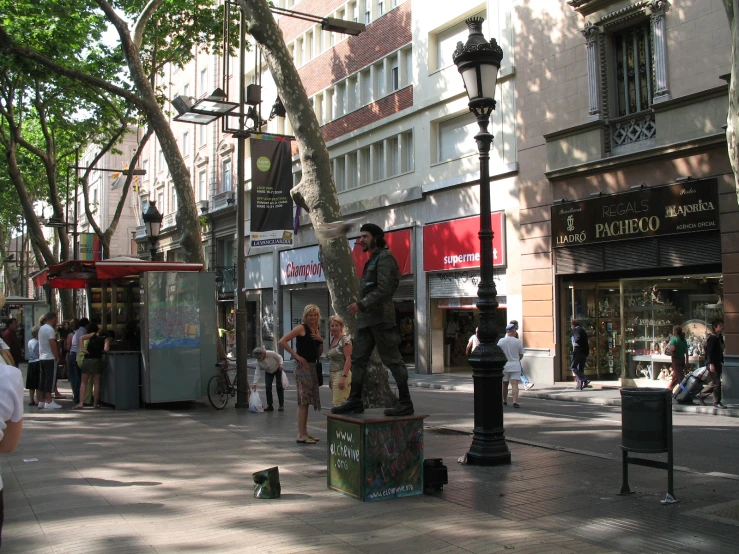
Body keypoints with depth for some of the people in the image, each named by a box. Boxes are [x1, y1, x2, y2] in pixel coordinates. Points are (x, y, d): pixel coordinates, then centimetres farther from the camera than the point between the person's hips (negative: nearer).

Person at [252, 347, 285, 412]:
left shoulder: (271, 354, -33)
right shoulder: (258, 362, -24)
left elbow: (279, 357, -16)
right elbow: (257, 373, -23)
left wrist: (281, 364, -32)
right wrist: (254, 383, -28)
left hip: (277, 369, -3)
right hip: (268, 372, 3)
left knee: (279, 386, -5)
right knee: (267, 387, -9)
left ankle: (281, 405, -1)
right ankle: (270, 405, -1)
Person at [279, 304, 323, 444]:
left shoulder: (317, 331, 14)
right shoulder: (301, 328, -8)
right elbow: (282, 341, -16)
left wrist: (321, 341, 0)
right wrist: (296, 355, -17)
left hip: (312, 367, 8)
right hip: (302, 366, -8)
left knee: (307, 401, 11)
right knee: (303, 401, -9)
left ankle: (304, 432, 18)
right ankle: (301, 435, -7)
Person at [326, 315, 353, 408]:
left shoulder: (345, 340, -9)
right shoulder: (332, 340, 16)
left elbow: (348, 359, -16)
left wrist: (343, 377, -24)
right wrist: (331, 378, 21)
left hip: (341, 373, -8)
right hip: (333, 375, 8)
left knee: (338, 404, -13)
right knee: (340, 404, 6)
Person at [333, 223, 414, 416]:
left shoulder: (384, 258, -8)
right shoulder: (372, 260, 21)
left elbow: (384, 290, -18)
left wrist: (361, 304, -20)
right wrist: (361, 307, 13)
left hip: (381, 318, -10)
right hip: (367, 319, 10)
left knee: (393, 360, -5)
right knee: (357, 359, 8)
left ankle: (405, 403, 1)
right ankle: (355, 400, 12)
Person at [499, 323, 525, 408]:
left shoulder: (501, 341, -4)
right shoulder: (519, 341, -5)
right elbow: (521, 355, 3)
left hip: (504, 366, 1)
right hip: (515, 366, -1)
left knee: (504, 384, 16)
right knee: (515, 384, -5)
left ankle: (505, 401, 28)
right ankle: (515, 402, -18)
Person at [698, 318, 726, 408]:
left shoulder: (718, 337, 15)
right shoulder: (711, 338, -14)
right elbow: (709, 351, -20)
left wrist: (721, 362, 20)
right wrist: (711, 364, -25)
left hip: (717, 363, 10)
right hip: (712, 363, -10)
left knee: (714, 382, 13)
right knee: (716, 382, -7)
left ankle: (701, 396, 24)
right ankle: (717, 402, 0)